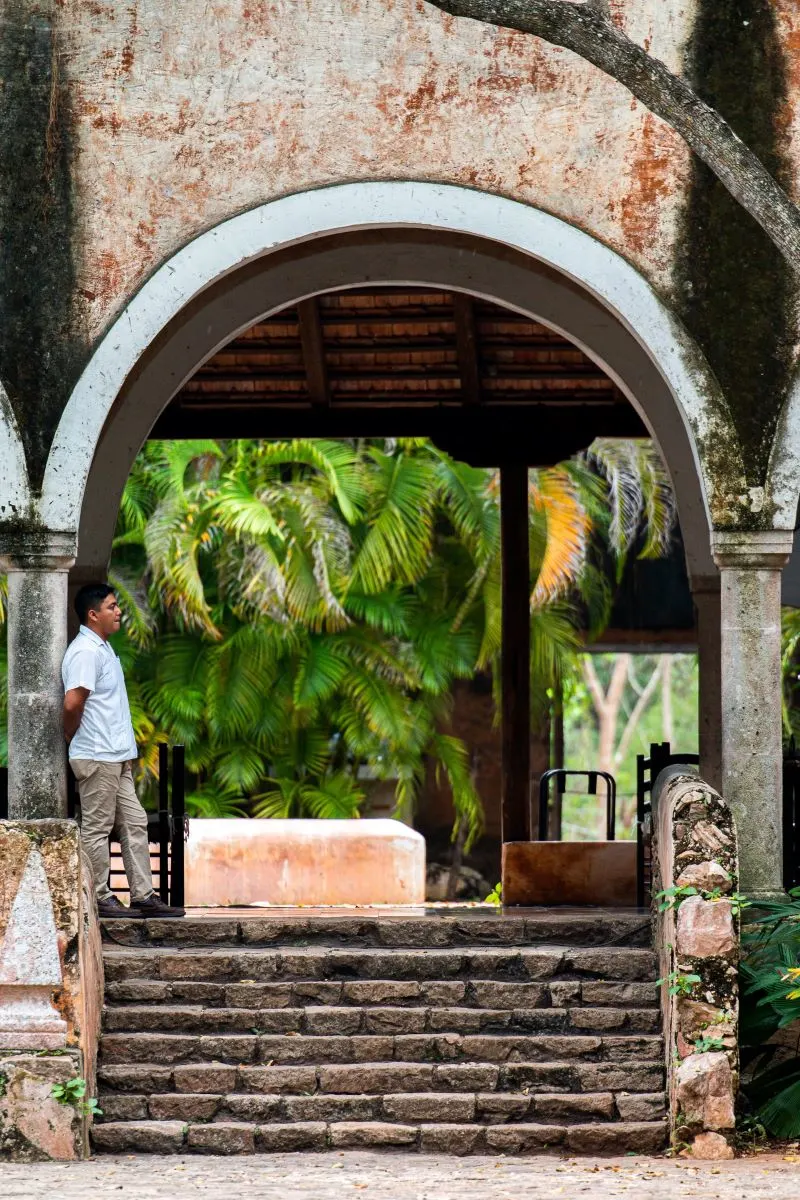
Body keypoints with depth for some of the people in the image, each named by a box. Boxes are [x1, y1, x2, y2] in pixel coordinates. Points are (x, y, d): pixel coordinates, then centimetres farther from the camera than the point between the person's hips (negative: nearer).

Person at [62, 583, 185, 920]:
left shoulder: (102, 649, 16)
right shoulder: (86, 651, -16)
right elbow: (72, 702, -26)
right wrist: (72, 734, -8)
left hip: (116, 758, 10)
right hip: (97, 758, -10)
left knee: (134, 824, 9)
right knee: (96, 828, -2)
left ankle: (144, 896, 11)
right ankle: (100, 898, 3)